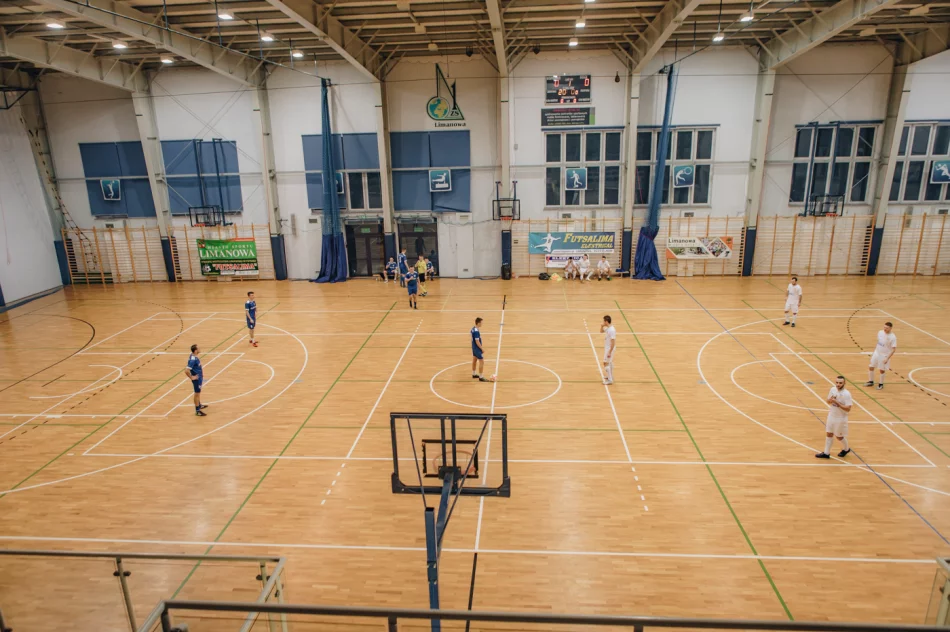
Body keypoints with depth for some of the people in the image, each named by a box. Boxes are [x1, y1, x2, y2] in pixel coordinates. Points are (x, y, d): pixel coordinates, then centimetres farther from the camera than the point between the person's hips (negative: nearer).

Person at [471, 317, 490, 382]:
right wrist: (482, 349, -18)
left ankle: (474, 374, 35)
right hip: (477, 349, -10)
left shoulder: (473, 329, 2)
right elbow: (477, 341, -26)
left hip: (474, 348, 10)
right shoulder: (476, 331, -27)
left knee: (474, 360, 21)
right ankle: (481, 377, 2)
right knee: (481, 362, -4)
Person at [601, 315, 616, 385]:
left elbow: (613, 342, -27)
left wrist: (610, 352, -25)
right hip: (607, 348, 10)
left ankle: (610, 380, -3)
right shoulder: (607, 328, 1)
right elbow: (601, 331, 22)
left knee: (606, 363, -7)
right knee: (609, 363, 21)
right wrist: (602, 326, 0)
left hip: (610, 349, -10)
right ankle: (610, 376, 35)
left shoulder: (612, 330, -28)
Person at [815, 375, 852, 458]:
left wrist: (837, 402, -29)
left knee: (839, 436, 12)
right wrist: (830, 400, -15)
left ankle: (846, 449, 40)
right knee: (829, 434, 10)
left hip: (840, 418, -5)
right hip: (831, 416, 6)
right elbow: (828, 401, 8)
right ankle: (826, 453, 20)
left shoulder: (846, 394, -22)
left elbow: (848, 409, -23)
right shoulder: (833, 389, -4)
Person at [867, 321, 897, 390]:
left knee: (881, 370, 6)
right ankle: (871, 381, 30)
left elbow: (894, 349, -18)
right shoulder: (880, 332, -3)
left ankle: (881, 384, 25)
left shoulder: (892, 337, -20)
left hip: (884, 356, -5)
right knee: (871, 367, 11)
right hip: (876, 353, 5)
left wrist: (887, 358, -21)